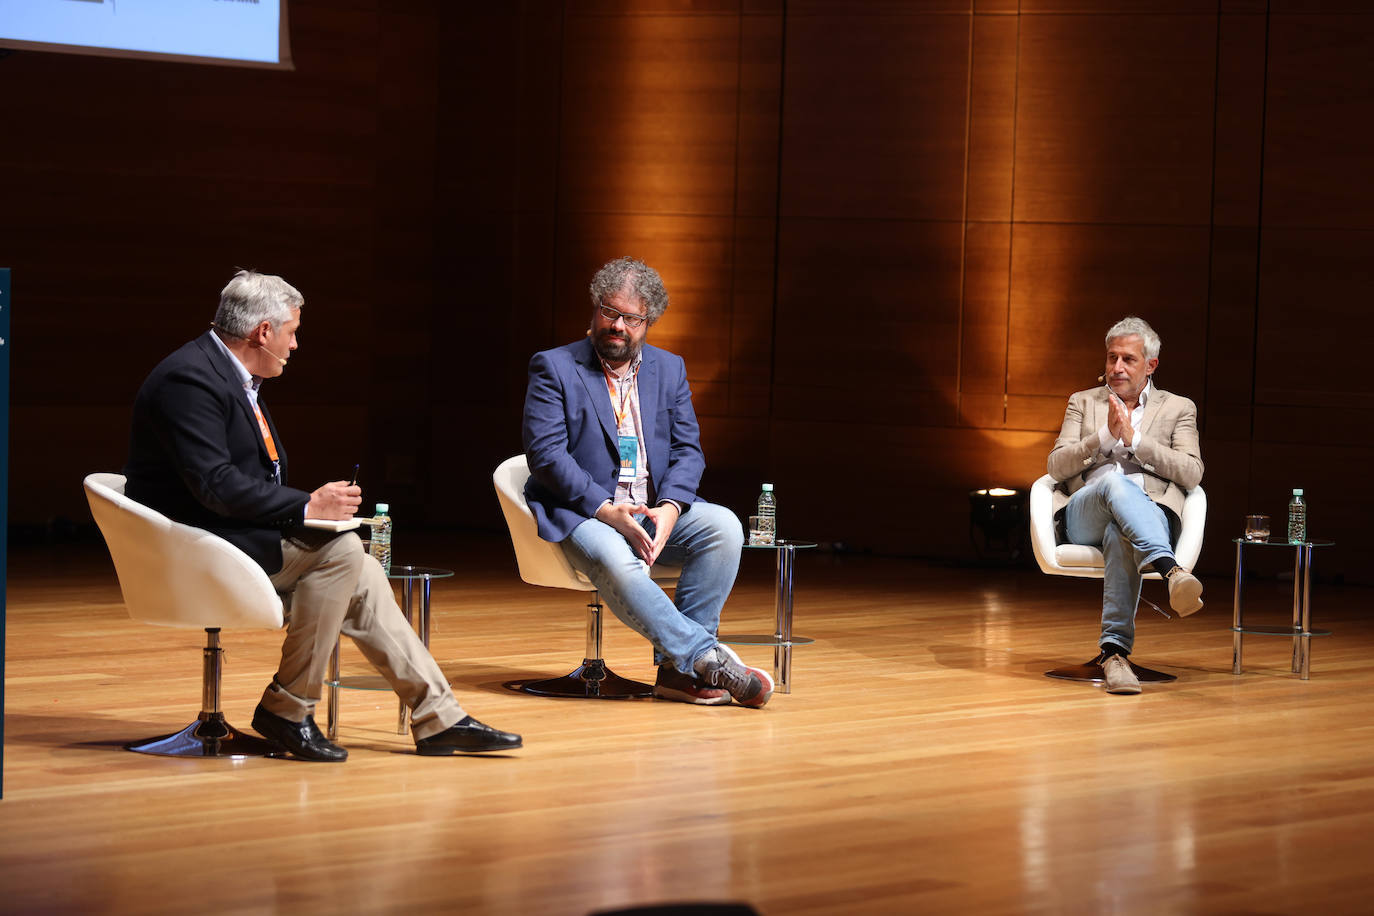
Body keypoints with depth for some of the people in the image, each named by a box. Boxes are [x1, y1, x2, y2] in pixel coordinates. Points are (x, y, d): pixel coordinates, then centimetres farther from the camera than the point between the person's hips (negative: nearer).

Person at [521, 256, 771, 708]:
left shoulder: (669, 369, 14)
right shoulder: (554, 368, 0)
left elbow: (688, 450, 7)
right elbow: (546, 453, -10)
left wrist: (669, 509, -15)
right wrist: (608, 510, -21)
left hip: (657, 512, 5)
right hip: (584, 514, -4)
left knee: (724, 526, -25)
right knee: (618, 563, -38)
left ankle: (678, 667, -25)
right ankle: (707, 658, -32)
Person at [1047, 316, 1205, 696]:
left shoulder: (1178, 409, 21)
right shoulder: (1083, 403, 25)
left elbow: (1192, 474, 4)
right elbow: (1057, 467, 10)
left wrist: (1134, 440, -3)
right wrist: (1106, 437, -6)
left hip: (1149, 513, -1)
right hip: (1084, 516, 1)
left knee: (1120, 536, -41)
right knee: (1115, 483, -38)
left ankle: (1115, 651, -49)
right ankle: (1171, 572, -60)